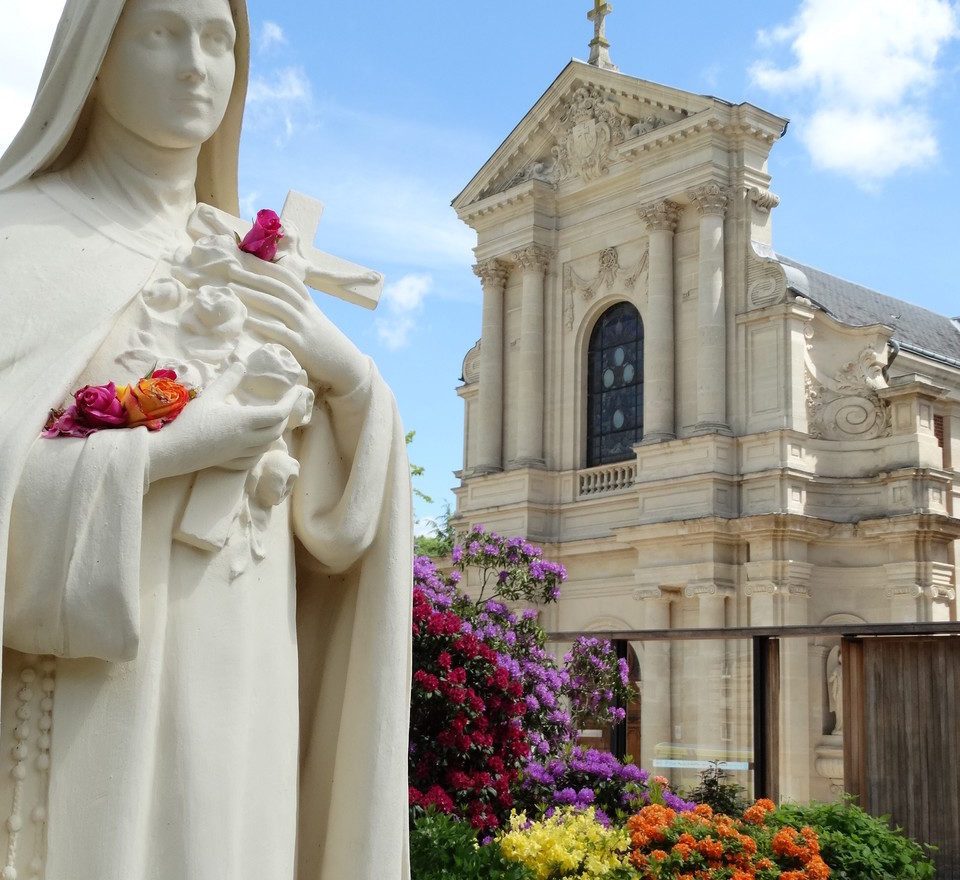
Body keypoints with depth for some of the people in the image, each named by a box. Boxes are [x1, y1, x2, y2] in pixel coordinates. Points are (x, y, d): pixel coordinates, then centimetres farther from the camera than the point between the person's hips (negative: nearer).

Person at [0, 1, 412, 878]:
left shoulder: (257, 272, 14)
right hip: (93, 700, -5)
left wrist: (348, 372, -7)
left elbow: (343, 513, 9)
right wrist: (179, 447, -16)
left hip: (241, 699, 5)